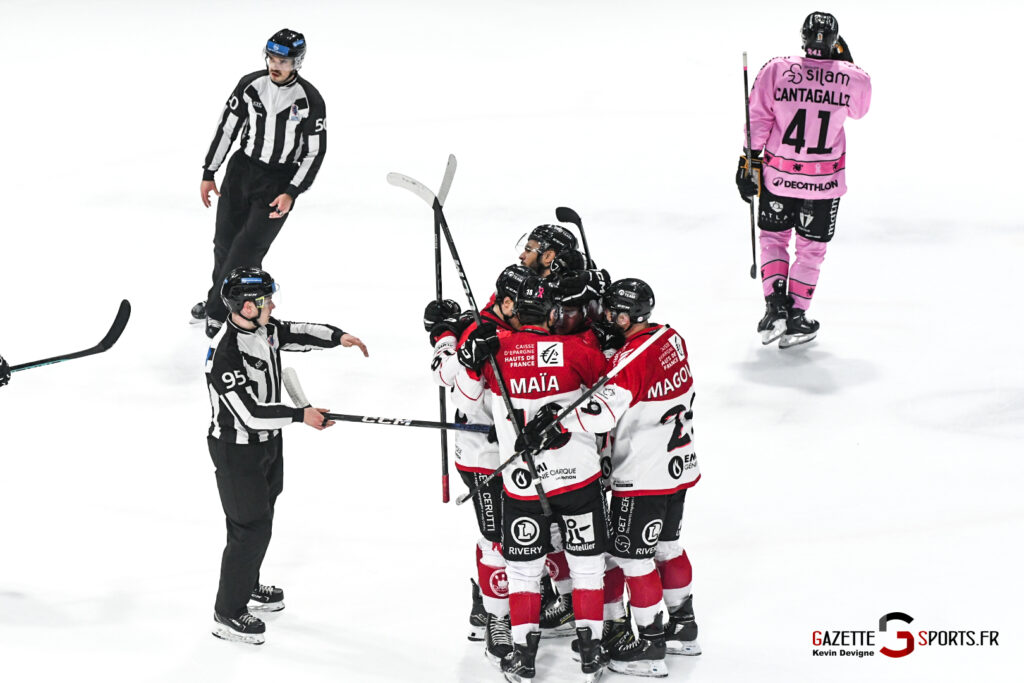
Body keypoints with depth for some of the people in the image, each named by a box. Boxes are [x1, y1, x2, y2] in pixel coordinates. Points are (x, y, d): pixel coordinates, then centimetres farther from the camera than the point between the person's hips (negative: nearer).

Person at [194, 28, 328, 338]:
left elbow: (315, 152, -10)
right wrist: (209, 174, 4)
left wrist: (291, 193, -17)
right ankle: (218, 298, 34)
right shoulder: (250, 85, -5)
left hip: (280, 182, -4)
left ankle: (219, 313, -1)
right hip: (242, 169, 4)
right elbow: (227, 128, 4)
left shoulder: (309, 101, -14)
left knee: (248, 249, -11)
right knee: (225, 240, 10)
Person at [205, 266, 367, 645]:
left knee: (261, 513, 24)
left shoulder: (263, 328, -6)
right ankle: (228, 613, 8)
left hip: (267, 442, 9)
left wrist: (337, 337, -3)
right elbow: (249, 412, -33)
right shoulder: (226, 354, -32)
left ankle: (248, 585, 46)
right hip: (237, 448, -9)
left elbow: (295, 334, 12)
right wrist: (300, 415, -31)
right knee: (251, 527, -4)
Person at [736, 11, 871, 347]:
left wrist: (749, 160, 3)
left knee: (774, 236, 22)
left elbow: (758, 119, -8)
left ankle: (774, 306, 9)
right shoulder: (852, 79, -12)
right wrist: (846, 61, 15)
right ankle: (795, 319, 16)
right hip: (825, 180, 0)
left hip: (778, 174, 0)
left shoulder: (776, 70, -13)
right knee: (811, 246, 16)